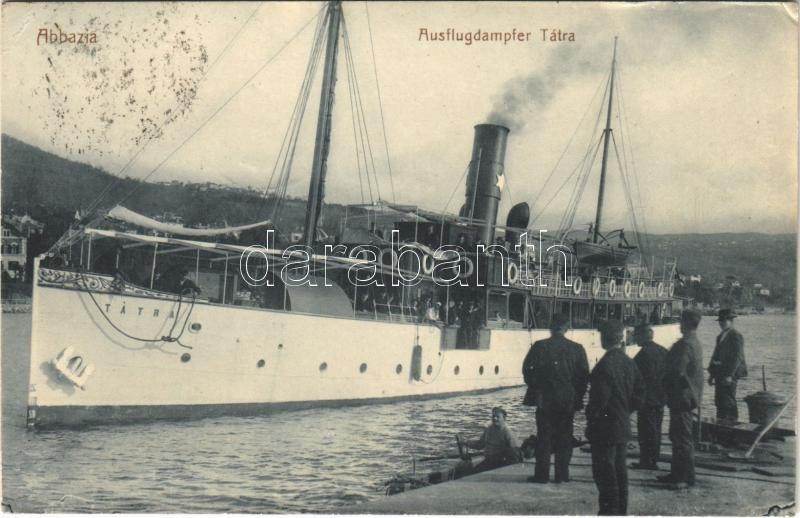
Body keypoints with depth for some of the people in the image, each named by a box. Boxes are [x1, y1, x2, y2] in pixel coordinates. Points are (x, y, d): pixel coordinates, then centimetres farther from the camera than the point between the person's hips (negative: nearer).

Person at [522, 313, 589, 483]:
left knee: (544, 438, 4)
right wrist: (578, 396, 9)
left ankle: (542, 474, 4)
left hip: (545, 399, -1)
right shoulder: (576, 348, -1)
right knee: (564, 438, 9)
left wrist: (535, 389, 7)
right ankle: (562, 474, 11)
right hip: (568, 400, 2)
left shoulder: (540, 347, -7)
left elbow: (527, 370, -6)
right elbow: (584, 375, 1)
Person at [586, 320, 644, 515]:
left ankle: (609, 511, 1)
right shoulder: (629, 362, 6)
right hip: (623, 427, 8)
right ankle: (621, 511, 23)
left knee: (605, 474, -1)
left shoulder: (605, 365, -20)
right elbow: (639, 393, 11)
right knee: (620, 472, 16)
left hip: (605, 428, -8)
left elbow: (599, 398, -20)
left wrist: (591, 416, -6)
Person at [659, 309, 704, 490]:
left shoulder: (685, 344, -21)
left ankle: (687, 478, 3)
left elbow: (677, 371, -23)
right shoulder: (696, 343, 12)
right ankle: (677, 473, 25)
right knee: (676, 436, 17)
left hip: (682, 397, -10)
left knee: (683, 438, -3)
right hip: (687, 396, 10)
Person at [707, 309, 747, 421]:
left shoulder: (736, 336, -10)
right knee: (719, 402, 12)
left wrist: (729, 375, -21)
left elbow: (737, 357, -16)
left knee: (729, 402, -7)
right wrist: (712, 374, 14)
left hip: (729, 374, -9)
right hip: (719, 374, 9)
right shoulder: (721, 336, 17)